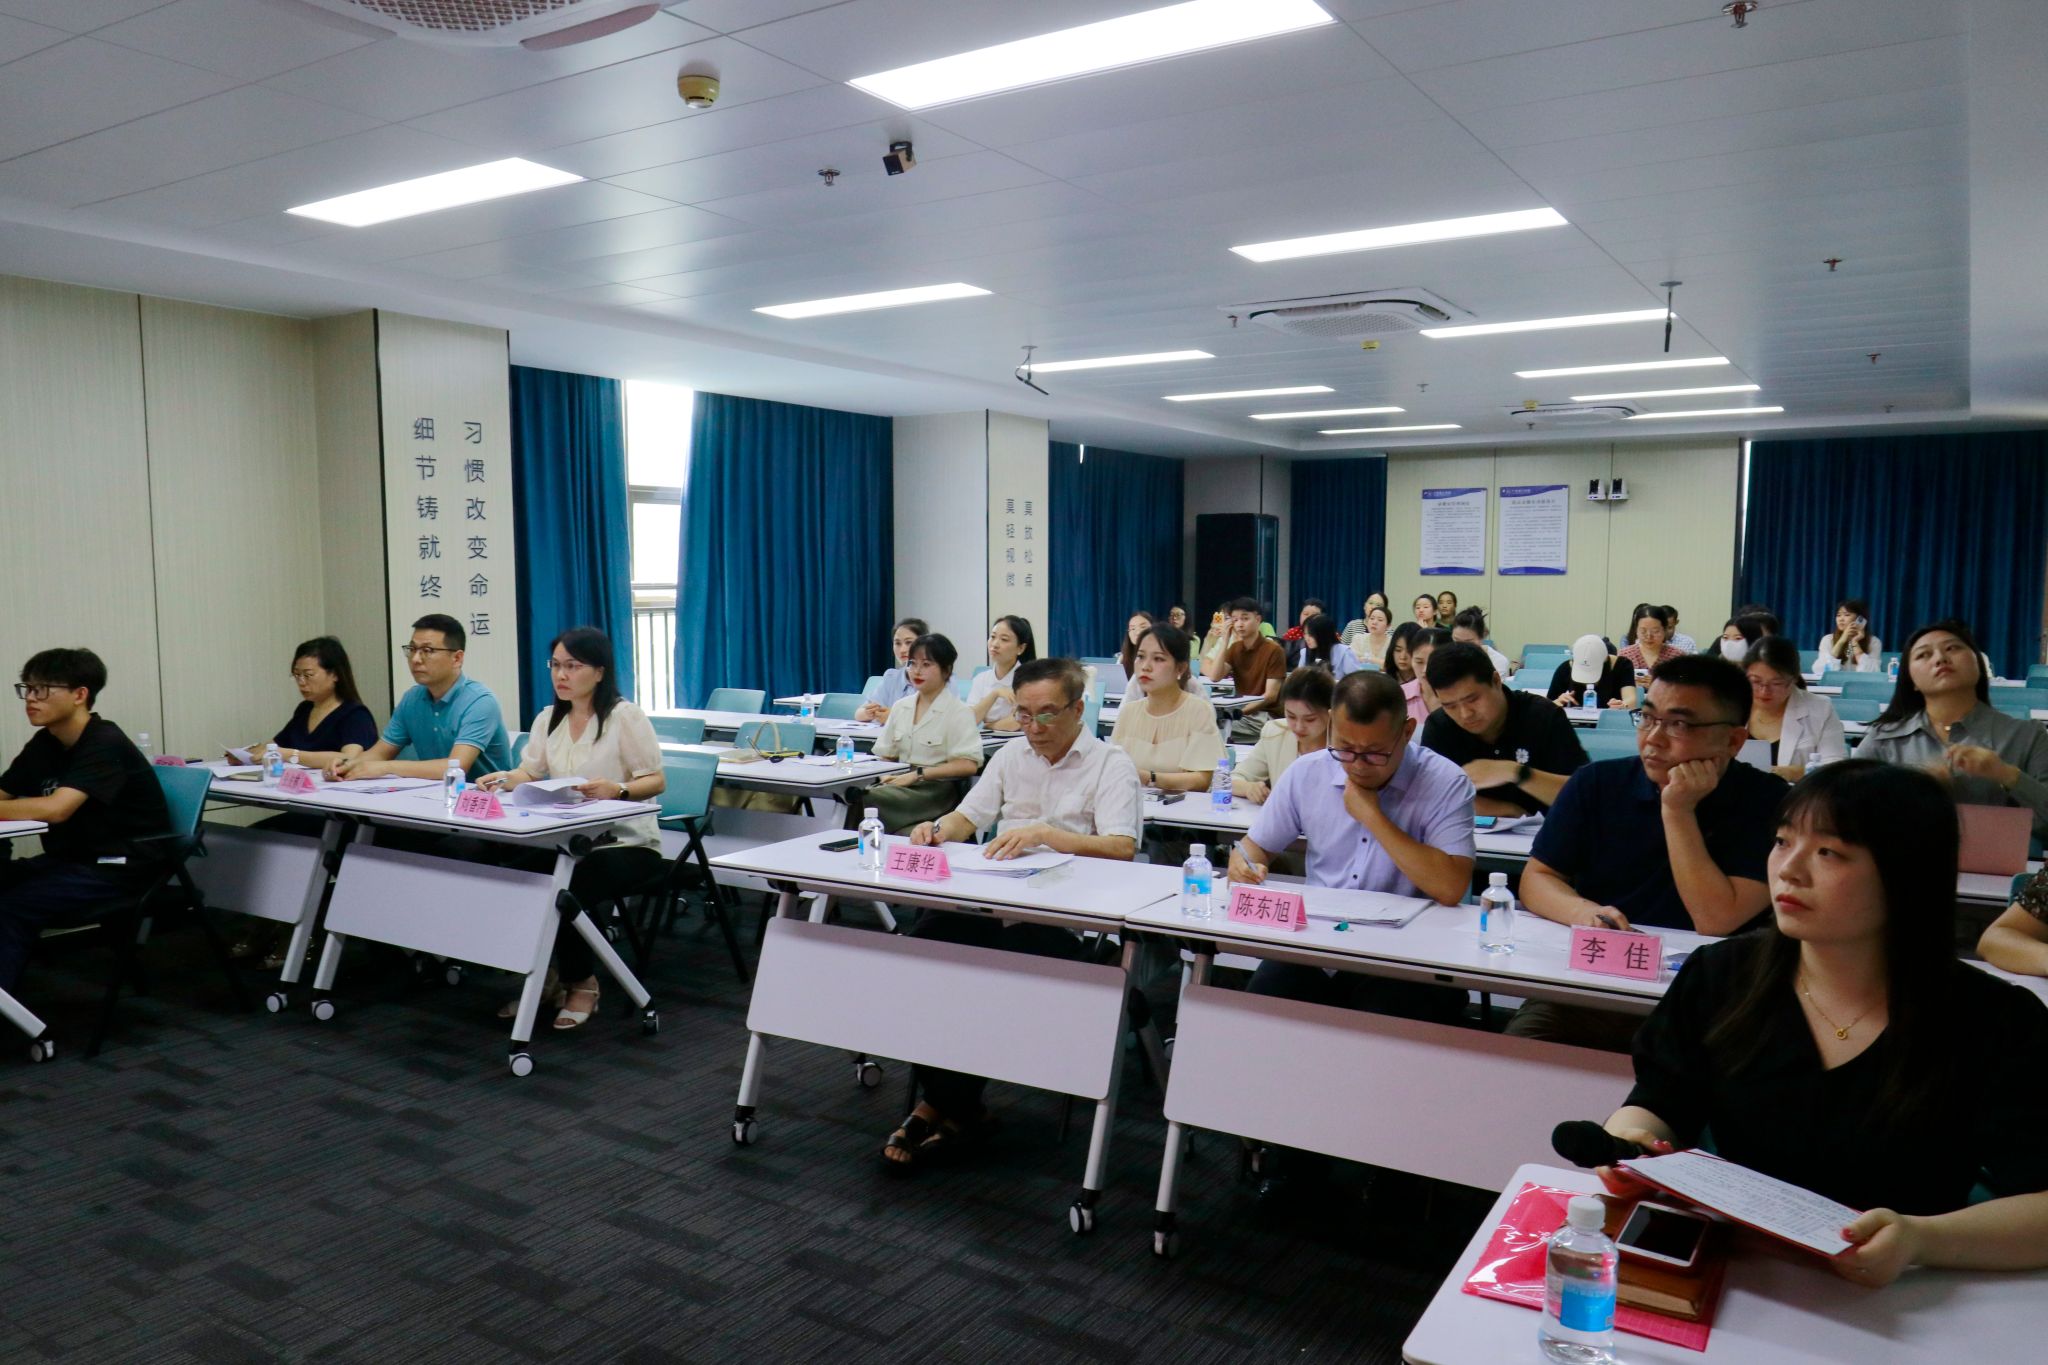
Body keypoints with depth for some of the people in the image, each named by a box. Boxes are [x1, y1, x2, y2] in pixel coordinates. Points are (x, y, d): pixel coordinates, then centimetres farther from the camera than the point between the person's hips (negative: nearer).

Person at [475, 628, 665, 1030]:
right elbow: (528, 774, 5)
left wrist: (616, 790, -31)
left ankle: (582, 985, -3)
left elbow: (656, 782, -11)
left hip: (627, 843, -6)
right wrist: (504, 779, -17)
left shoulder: (625, 716, -8)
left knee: (564, 891, -29)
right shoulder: (549, 718, 13)